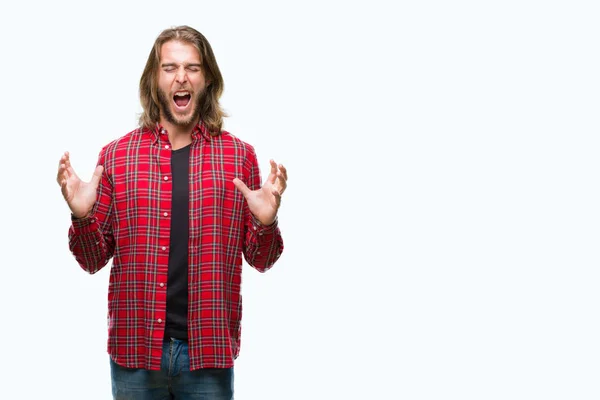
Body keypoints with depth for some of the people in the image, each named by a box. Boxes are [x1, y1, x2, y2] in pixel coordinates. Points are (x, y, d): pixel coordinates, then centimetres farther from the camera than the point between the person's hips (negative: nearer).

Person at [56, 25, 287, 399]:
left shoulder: (240, 155, 2)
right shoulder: (116, 155, 3)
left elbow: (260, 260, 6)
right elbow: (94, 260, 7)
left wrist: (266, 224, -14)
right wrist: (82, 217, -12)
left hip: (209, 351, 0)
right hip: (134, 350, 0)